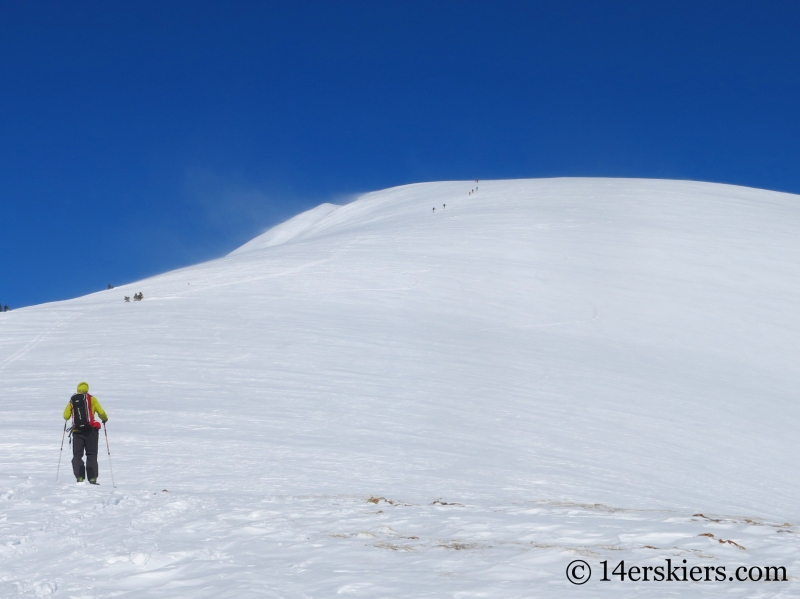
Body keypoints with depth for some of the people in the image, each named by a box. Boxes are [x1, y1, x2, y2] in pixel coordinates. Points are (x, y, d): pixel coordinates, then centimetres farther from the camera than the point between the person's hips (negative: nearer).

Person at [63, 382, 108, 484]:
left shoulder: (72, 400, 7)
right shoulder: (91, 399, 1)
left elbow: (66, 416, 5)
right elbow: (101, 413, -3)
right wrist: (105, 419, 18)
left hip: (77, 431, 1)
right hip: (90, 430, -1)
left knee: (77, 455, 10)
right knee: (91, 455, 6)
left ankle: (79, 477, -5)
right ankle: (92, 478, -3)